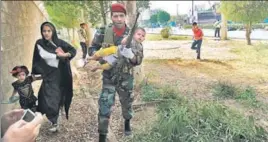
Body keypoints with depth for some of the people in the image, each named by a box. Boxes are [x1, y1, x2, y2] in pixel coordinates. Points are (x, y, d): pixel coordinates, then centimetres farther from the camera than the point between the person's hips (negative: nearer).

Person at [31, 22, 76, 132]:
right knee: (50, 97, -5)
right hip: (49, 75, -1)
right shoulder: (40, 43, -2)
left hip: (61, 74, 2)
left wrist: (66, 54, -19)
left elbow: (73, 50, 0)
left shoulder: (60, 42, 0)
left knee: (61, 94, 12)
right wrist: (57, 55, -19)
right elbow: (44, 55, -17)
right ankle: (54, 122, 7)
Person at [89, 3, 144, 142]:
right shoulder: (105, 31, -8)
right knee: (104, 106, -3)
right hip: (108, 76, 0)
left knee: (126, 102, 19)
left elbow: (139, 59, -14)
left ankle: (127, 123, 48)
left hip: (126, 76, 0)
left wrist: (131, 55, -36)